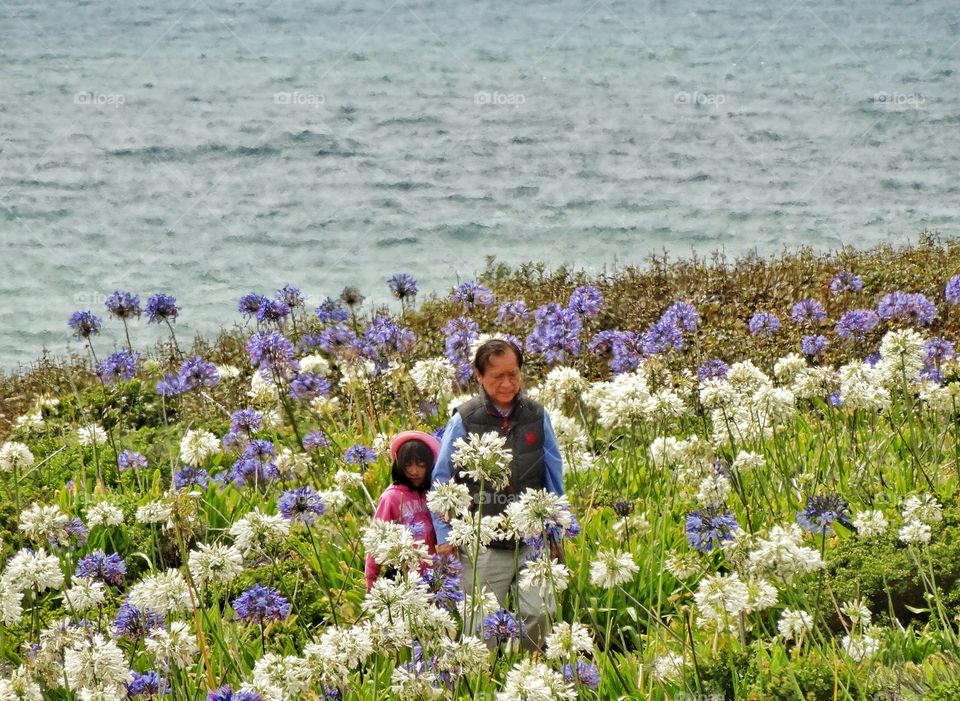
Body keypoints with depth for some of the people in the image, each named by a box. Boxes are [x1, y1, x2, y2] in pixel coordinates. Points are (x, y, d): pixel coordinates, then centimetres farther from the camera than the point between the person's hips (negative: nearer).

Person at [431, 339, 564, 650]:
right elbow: (441, 481, 4)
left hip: (532, 541, 2)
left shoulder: (537, 417, 4)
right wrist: (444, 536, 0)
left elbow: (554, 477, 14)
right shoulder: (464, 420, -4)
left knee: (541, 613, -7)